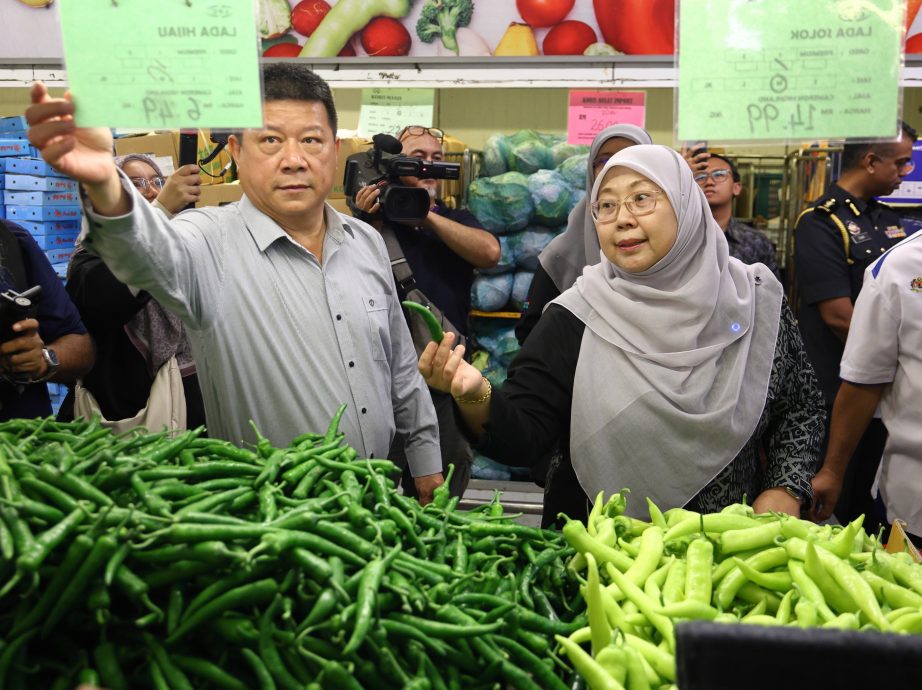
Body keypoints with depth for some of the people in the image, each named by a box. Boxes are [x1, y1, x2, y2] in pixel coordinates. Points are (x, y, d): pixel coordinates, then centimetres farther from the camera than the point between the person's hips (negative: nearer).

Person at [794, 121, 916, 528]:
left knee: (867, 505, 18)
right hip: (838, 393, -7)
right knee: (831, 510, 6)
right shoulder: (822, 223, -14)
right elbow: (839, 316, -19)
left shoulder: (887, 219, 12)